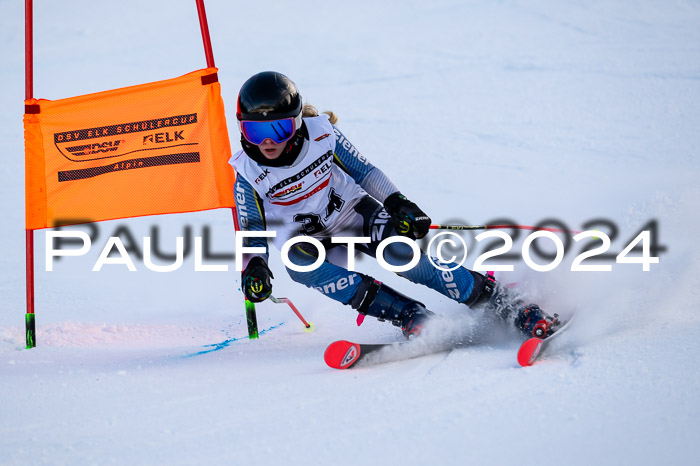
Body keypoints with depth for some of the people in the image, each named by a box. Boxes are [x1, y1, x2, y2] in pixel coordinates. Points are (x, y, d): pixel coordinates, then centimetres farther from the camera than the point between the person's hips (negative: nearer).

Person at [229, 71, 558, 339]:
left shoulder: (320, 134, -15)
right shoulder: (248, 177, -16)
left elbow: (363, 171, -2)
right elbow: (252, 234, -10)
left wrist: (396, 202, -14)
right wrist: (254, 268, -29)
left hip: (353, 211, 0)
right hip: (309, 238, 0)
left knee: (397, 252, -28)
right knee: (297, 262, -34)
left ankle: (506, 305, -21)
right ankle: (412, 316, -33)